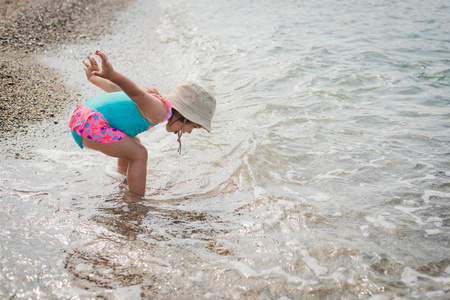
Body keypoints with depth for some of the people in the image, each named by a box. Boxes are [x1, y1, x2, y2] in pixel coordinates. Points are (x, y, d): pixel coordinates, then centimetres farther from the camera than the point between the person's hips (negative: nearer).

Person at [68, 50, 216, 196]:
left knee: (134, 144, 24)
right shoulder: (160, 111, -13)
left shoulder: (154, 97, 17)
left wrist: (93, 77, 42)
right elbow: (137, 94, -32)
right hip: (92, 125, -10)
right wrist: (112, 75, -49)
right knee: (139, 154, -2)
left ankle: (122, 180, 44)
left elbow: (116, 89, 28)